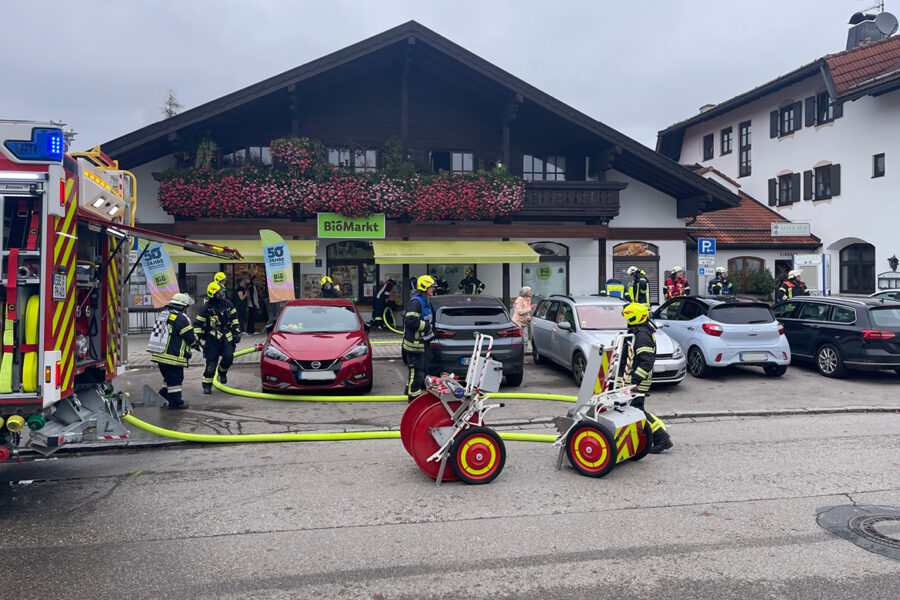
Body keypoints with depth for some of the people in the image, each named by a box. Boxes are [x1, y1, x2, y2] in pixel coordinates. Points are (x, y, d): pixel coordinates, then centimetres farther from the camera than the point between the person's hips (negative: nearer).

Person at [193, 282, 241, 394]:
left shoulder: (228, 304, 6)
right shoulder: (206, 308, -7)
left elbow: (234, 318, 19)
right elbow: (197, 324, -2)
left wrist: (237, 332, 14)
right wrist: (200, 338, -6)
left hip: (227, 337, 3)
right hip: (212, 339, -3)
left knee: (228, 357, -17)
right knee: (211, 363, -3)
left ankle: (222, 372, 15)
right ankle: (207, 385, 14)